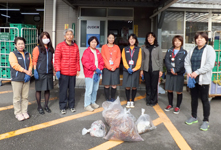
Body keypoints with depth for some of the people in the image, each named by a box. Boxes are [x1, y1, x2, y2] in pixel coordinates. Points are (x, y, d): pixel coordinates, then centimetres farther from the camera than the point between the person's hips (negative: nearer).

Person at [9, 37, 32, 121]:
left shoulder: (28, 54, 14)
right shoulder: (13, 54, 0)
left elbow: (30, 64, 6)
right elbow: (14, 65, -13)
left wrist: (29, 73, -11)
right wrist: (25, 71, -17)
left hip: (26, 79, 4)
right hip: (17, 79, -4)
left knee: (25, 97, 9)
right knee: (17, 97, 1)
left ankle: (24, 112, 20)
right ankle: (18, 113, 12)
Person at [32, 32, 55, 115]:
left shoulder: (50, 49, 12)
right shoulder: (37, 49, -3)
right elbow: (34, 61, -6)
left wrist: (53, 70, 15)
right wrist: (35, 71, -14)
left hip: (49, 73, 5)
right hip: (40, 73, -4)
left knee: (47, 89, 10)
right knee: (39, 90, 4)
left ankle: (46, 105, 25)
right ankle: (39, 107, 18)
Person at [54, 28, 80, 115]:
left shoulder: (75, 46, 9)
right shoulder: (60, 46, -2)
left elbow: (77, 59, 11)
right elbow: (57, 59, -4)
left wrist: (78, 69, 8)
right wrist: (57, 70, -10)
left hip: (73, 72, 3)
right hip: (63, 72, -3)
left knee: (72, 89, 11)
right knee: (63, 90, 4)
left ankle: (71, 106, 25)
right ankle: (63, 107, 16)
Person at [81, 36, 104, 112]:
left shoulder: (98, 52, 16)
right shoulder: (87, 51, -6)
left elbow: (101, 61, 11)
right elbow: (86, 62, -16)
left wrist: (99, 69, -7)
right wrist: (95, 69, -17)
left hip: (97, 73, 7)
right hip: (89, 74, -7)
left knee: (95, 89, 14)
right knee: (89, 90, -6)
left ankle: (93, 102, 29)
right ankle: (87, 105, 4)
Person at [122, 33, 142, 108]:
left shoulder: (138, 49, 8)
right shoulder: (125, 49, 10)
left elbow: (139, 60, 1)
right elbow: (124, 60, 2)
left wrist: (135, 68, -11)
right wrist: (128, 68, -12)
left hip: (135, 70, 0)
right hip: (126, 70, 0)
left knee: (134, 87, 2)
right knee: (127, 87, 0)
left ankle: (132, 101, 16)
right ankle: (128, 101, 13)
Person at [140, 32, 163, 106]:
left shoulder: (158, 48, 2)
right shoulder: (144, 48, 7)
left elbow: (160, 59, 2)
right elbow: (143, 59, 9)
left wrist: (161, 70, -2)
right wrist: (141, 70, 6)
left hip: (155, 70, -2)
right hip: (146, 70, 2)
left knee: (154, 86, 1)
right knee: (148, 86, 7)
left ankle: (153, 101, 15)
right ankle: (148, 100, 20)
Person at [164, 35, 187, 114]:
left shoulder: (184, 52, -1)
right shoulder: (169, 51, 8)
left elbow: (183, 63, -9)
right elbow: (166, 60, -2)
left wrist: (175, 70, -15)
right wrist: (171, 69, -15)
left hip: (179, 74, -3)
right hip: (169, 73, 3)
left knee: (179, 91, 3)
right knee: (169, 90, 10)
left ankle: (178, 106, 18)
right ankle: (170, 105, 27)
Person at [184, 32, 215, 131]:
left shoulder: (209, 49, -7)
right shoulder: (192, 50, 10)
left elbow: (210, 65, -17)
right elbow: (187, 62, 6)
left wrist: (197, 72, -21)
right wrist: (189, 72, -12)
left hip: (203, 80, -5)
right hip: (193, 79, 5)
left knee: (204, 99, 3)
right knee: (194, 98, 15)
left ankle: (206, 121, 18)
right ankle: (194, 117, 31)